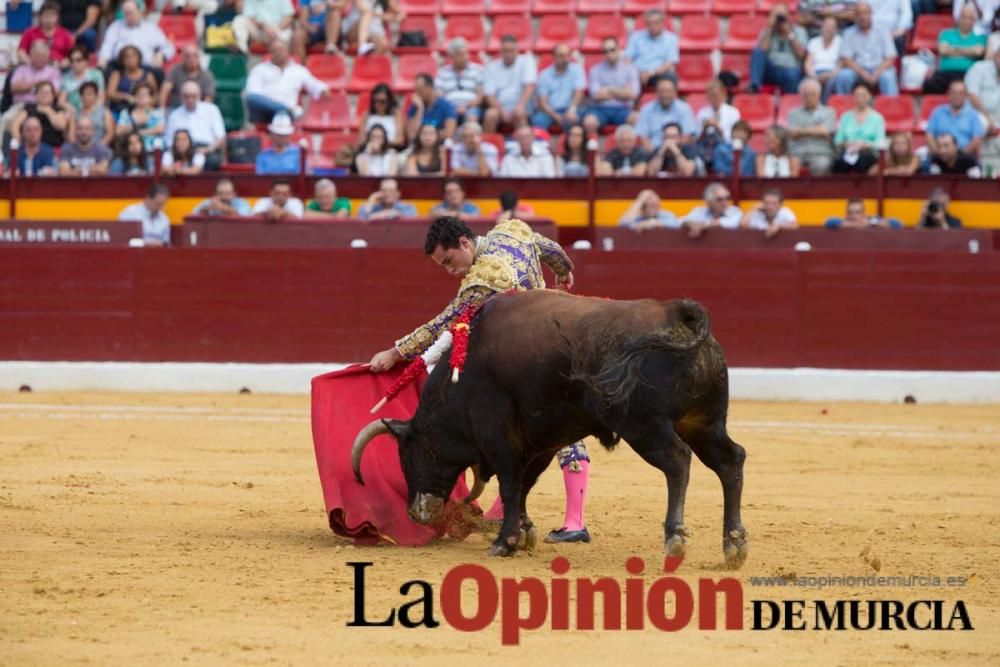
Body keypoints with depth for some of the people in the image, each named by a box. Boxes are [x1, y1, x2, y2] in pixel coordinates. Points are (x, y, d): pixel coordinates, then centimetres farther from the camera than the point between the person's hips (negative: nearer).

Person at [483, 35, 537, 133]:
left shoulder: (526, 60, 4)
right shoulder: (492, 66, 7)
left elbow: (530, 86, -8)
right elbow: (489, 94, -1)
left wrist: (521, 105, -24)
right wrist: (502, 110, -19)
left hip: (520, 107, -1)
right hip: (499, 106, 1)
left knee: (519, 114, -35)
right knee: (491, 114, -32)